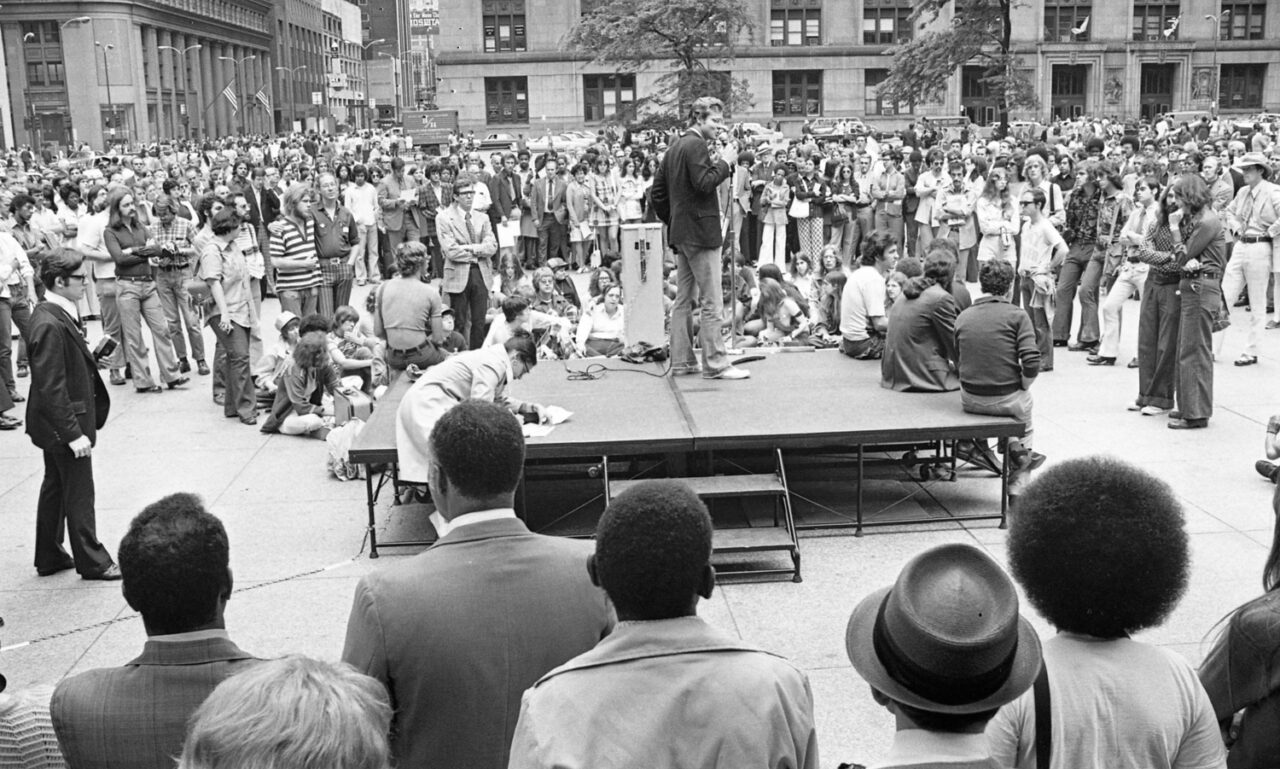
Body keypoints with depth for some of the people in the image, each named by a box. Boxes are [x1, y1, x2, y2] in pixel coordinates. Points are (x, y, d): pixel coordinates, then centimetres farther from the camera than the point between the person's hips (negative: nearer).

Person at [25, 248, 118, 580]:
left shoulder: (59, 314, 5)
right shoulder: (49, 325, -25)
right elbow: (51, 387, -26)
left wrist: (92, 353, 2)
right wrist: (73, 433, -24)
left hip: (57, 424, 10)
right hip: (62, 422, -10)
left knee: (55, 488, 19)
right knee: (79, 492, 2)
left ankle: (50, 557, 32)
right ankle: (92, 562, 15)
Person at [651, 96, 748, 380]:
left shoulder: (675, 146, 16)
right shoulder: (696, 145, -12)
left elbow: (658, 191, 18)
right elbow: (704, 183, -23)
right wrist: (725, 162, -11)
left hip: (680, 233, 10)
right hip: (700, 231, -10)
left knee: (684, 300, 12)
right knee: (711, 302, -7)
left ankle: (681, 361, 15)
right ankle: (715, 363, -5)